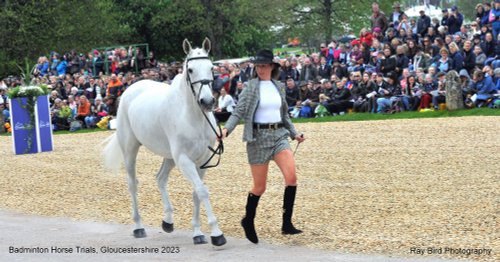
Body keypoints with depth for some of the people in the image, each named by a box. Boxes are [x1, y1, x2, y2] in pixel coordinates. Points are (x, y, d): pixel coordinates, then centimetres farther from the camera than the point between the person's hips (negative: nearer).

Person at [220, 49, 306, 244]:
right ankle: (248, 221, 27)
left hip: (279, 135, 4)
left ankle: (287, 224, -10)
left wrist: (294, 133, 16)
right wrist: (226, 129, -23)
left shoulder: (278, 87, 10)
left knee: (291, 177, -16)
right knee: (260, 187, 2)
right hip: (258, 137, -4)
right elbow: (239, 112, -9)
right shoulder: (251, 87, -3)